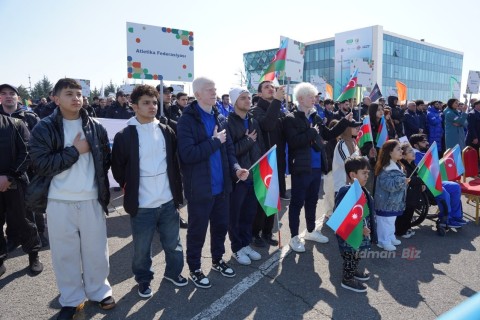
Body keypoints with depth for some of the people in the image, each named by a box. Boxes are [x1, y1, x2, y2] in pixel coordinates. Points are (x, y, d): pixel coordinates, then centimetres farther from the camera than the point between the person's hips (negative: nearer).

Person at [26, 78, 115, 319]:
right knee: (65, 252, 10)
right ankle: (71, 299, 28)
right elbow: (41, 163, -13)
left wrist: (96, 182, 2)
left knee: (96, 249, 11)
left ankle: (99, 291, 31)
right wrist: (75, 151, -13)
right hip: (59, 202, -1)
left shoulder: (95, 127, 4)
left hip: (91, 199, 2)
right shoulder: (43, 129, -3)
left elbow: (105, 159, 11)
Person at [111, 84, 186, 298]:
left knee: (173, 243, 17)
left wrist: (176, 189, 10)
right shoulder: (124, 136, -8)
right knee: (142, 249, 12)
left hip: (168, 201, 3)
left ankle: (173, 271, 40)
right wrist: (131, 188, 3)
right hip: (142, 205, -3)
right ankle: (143, 280, 35)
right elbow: (117, 168, 1)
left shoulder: (166, 131, 3)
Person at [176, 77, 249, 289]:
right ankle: (194, 269, 30)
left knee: (221, 226, 20)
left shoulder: (220, 118, 8)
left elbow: (228, 148, 10)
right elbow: (187, 154, -23)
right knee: (197, 231, 9)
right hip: (199, 188, -6)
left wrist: (236, 167, -8)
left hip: (221, 185, 6)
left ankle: (218, 260, 42)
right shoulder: (187, 120, -13)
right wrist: (214, 141, -18)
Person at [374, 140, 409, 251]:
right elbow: (389, 185, -30)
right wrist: (402, 181, -34)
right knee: (385, 222, 0)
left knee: (391, 221, 21)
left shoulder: (397, 166, 10)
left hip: (394, 202, 10)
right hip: (386, 202, -10)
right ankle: (384, 241, 10)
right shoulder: (385, 169, -24)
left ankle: (390, 238, 35)